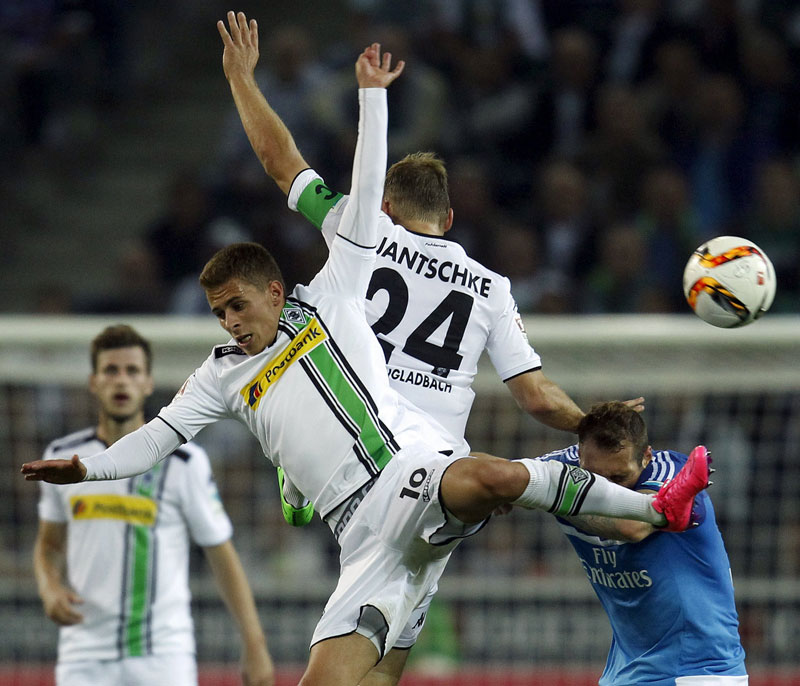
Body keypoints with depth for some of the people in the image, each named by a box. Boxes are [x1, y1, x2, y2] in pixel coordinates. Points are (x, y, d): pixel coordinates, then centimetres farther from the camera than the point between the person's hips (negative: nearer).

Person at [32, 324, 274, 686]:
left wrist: (254, 647, -3)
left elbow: (222, 557, 2)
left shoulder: (185, 462, -3)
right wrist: (50, 588, -2)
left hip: (164, 657, -2)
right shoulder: (61, 458, 6)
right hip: (83, 656, 3)